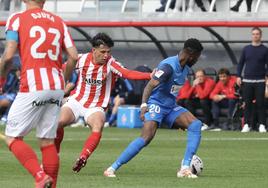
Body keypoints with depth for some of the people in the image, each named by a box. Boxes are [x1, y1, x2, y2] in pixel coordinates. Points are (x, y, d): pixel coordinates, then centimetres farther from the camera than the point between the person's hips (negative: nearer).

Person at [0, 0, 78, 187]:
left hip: (32, 87, -5)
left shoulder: (17, 19, 1)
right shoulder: (59, 22, 14)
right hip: (56, 88, 5)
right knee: (48, 141, 10)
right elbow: (73, 56, 7)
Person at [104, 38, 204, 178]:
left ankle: (185, 168, -18)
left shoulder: (185, 67, 9)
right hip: (156, 104, -8)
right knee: (147, 137, -27)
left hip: (171, 106, 8)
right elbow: (150, 85, -29)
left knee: (195, 124, -14)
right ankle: (112, 169, -18)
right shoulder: (169, 66, -20)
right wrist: (144, 105, -43)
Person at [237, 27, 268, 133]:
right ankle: (247, 125, 6)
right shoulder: (246, 49, 9)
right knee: (247, 104, 2)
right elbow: (241, 63, 12)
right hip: (247, 81, 2)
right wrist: (238, 76, 3)